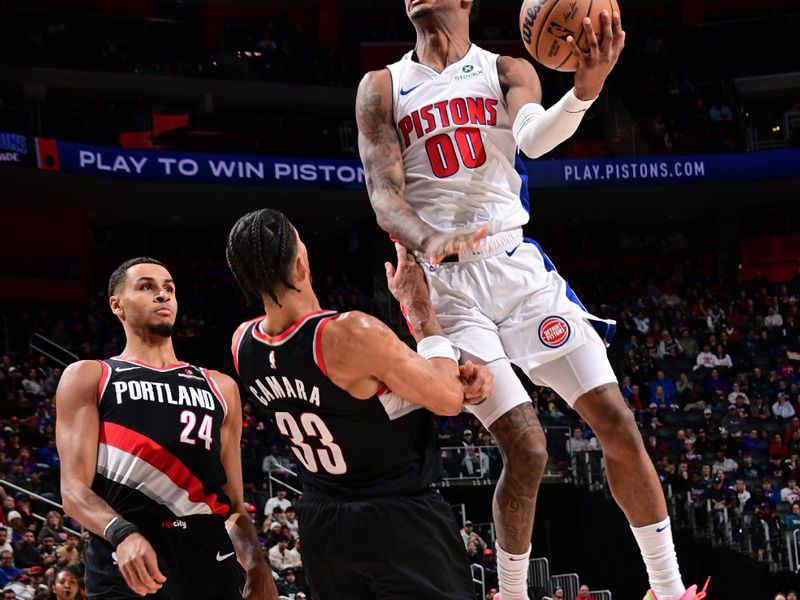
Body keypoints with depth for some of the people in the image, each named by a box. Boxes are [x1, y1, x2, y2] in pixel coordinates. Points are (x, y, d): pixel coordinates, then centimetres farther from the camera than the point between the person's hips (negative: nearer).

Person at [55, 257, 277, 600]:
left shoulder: (220, 387, 19)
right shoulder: (88, 378, 7)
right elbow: (74, 488, -4)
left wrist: (258, 569, 1)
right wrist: (123, 533, -23)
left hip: (209, 559, 4)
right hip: (125, 564, -4)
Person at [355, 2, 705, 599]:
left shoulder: (506, 71, 7)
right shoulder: (383, 88, 6)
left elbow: (533, 137, -16)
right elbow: (384, 197, -6)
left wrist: (586, 87, -38)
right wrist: (428, 241, -29)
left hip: (520, 265, 2)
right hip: (447, 283, -2)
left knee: (617, 421, -5)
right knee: (526, 449, -13)